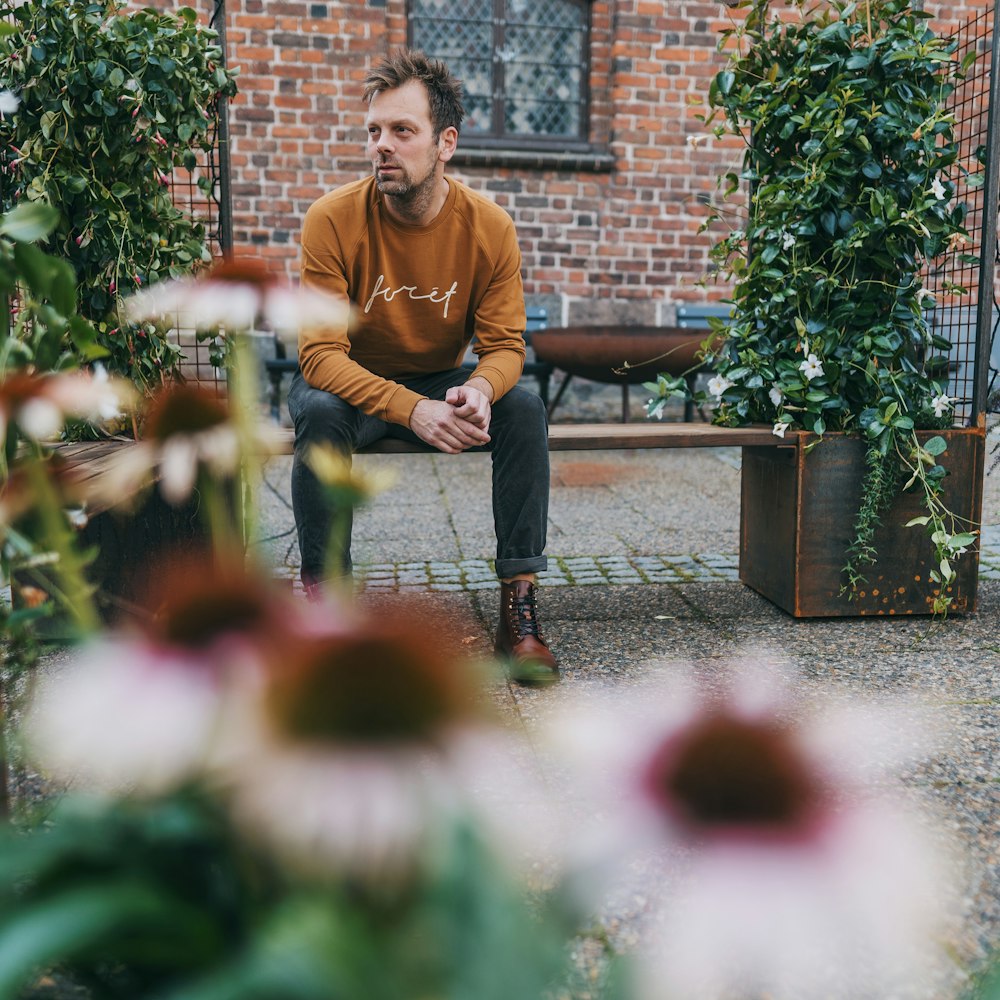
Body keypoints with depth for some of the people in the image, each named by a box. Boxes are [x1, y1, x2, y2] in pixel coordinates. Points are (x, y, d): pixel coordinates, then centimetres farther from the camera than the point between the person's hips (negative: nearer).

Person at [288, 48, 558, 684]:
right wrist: (412, 410, -41)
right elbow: (321, 354, -26)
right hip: (351, 385, -2)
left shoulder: (490, 227, -14)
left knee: (525, 409, -24)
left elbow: (505, 345, -11)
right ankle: (324, 597, -21)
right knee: (321, 412, -34)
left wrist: (480, 390, -37)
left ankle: (520, 605, -18)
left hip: (441, 384, 2)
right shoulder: (334, 220, -21)